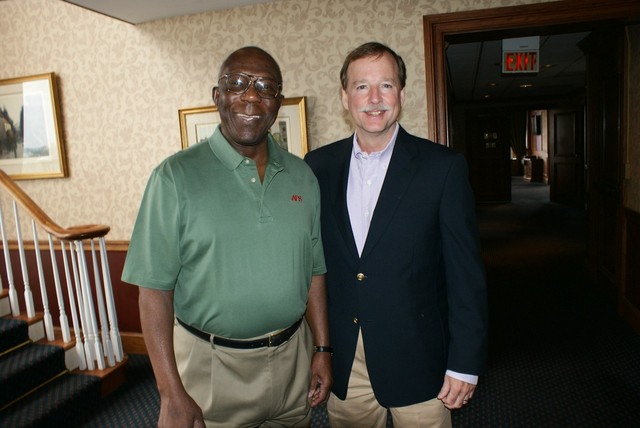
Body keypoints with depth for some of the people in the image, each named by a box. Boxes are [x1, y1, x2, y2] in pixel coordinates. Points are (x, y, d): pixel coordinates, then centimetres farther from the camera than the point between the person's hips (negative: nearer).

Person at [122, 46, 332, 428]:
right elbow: (155, 289, -12)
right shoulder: (176, 176, -11)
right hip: (211, 366, -3)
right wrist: (171, 393, -13)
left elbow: (314, 270, 6)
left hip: (293, 356, 4)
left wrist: (323, 349, 5)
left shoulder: (302, 176, 2)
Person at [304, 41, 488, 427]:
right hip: (341, 362, 3)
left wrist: (465, 364, -7)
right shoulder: (319, 165, 0)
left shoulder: (443, 167, -9)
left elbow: (466, 274, -8)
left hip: (416, 360, -2)